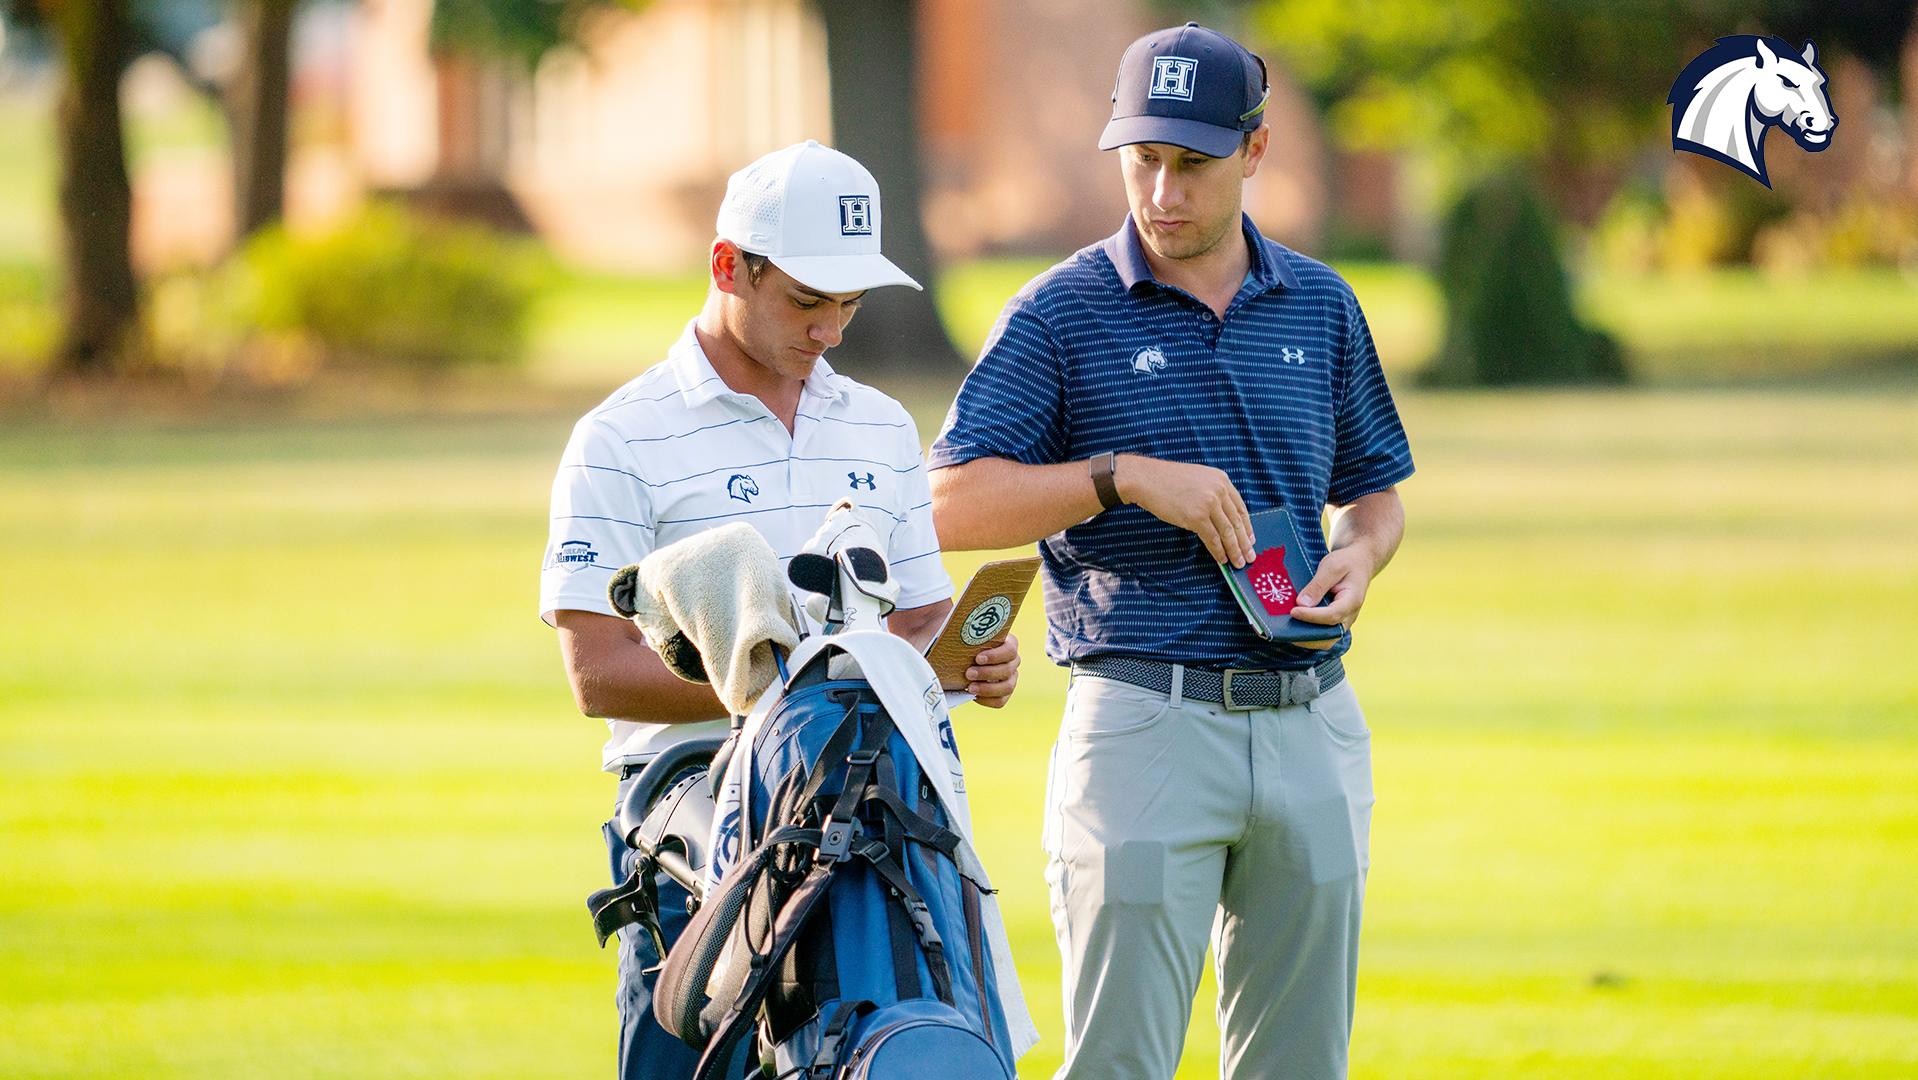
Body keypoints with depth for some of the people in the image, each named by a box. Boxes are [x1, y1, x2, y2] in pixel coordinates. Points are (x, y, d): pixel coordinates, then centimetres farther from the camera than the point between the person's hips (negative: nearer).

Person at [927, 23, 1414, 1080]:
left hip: (1311, 725, 4)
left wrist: (1360, 556, 0)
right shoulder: (1060, 312, -1)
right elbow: (952, 504, -6)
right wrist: (1126, 476, -16)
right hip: (1144, 725, -4)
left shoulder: (1323, 308, 12)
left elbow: (1374, 487, 23)